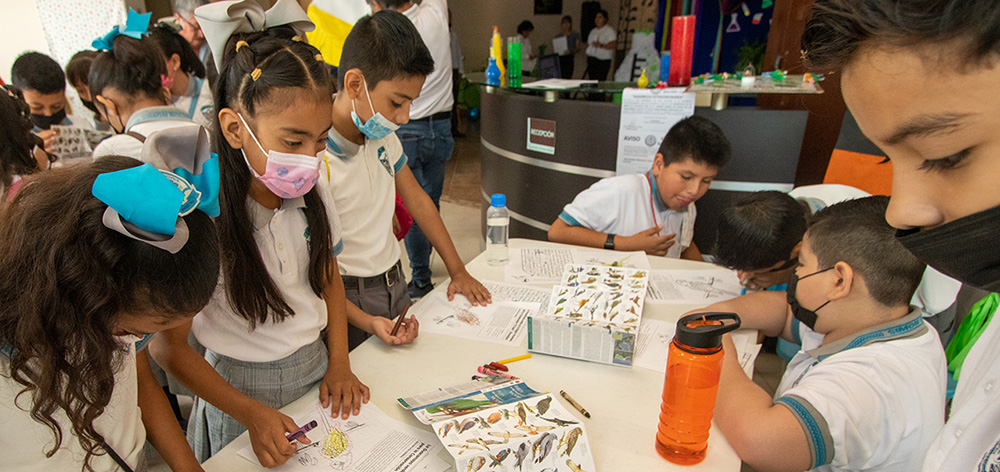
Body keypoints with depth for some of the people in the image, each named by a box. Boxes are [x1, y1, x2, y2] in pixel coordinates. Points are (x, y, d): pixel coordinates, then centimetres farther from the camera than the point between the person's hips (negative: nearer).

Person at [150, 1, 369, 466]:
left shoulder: (312, 200, -10)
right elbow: (167, 346, -15)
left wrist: (339, 365, -2)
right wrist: (250, 413, -16)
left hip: (317, 373, 5)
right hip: (241, 389, -4)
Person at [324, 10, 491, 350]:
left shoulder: (381, 133, -2)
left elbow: (415, 197, 9)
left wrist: (457, 270, 7)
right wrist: (367, 322, -29)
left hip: (394, 283, 7)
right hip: (351, 300, -6)